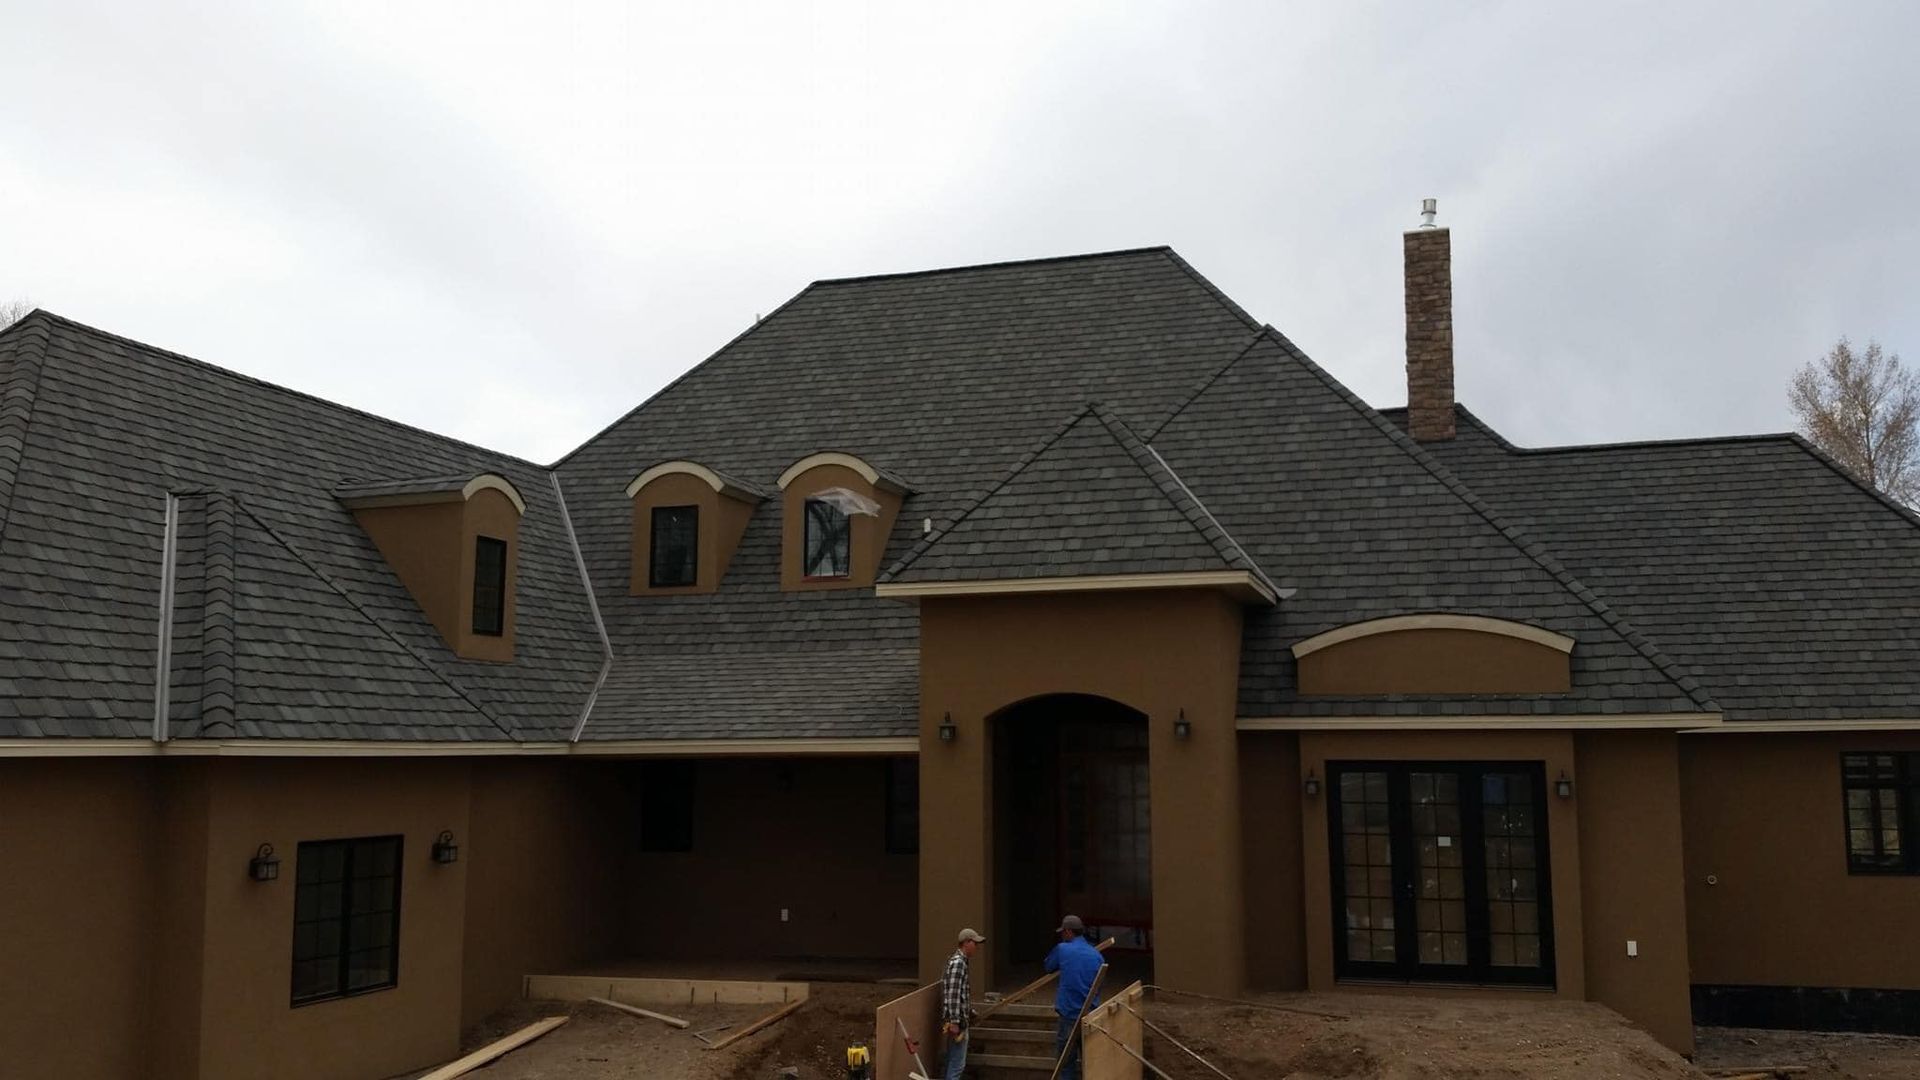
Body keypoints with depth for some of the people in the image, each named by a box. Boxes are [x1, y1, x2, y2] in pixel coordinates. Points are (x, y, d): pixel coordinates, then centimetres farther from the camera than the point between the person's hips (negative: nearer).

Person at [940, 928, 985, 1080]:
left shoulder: (963, 961, 14)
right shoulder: (958, 962, -17)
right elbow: (953, 994, -22)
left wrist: (970, 1012, 25)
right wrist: (954, 1022, -24)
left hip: (961, 1020, 10)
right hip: (956, 1021, -10)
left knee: (953, 1062, 14)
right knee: (957, 1064, -7)